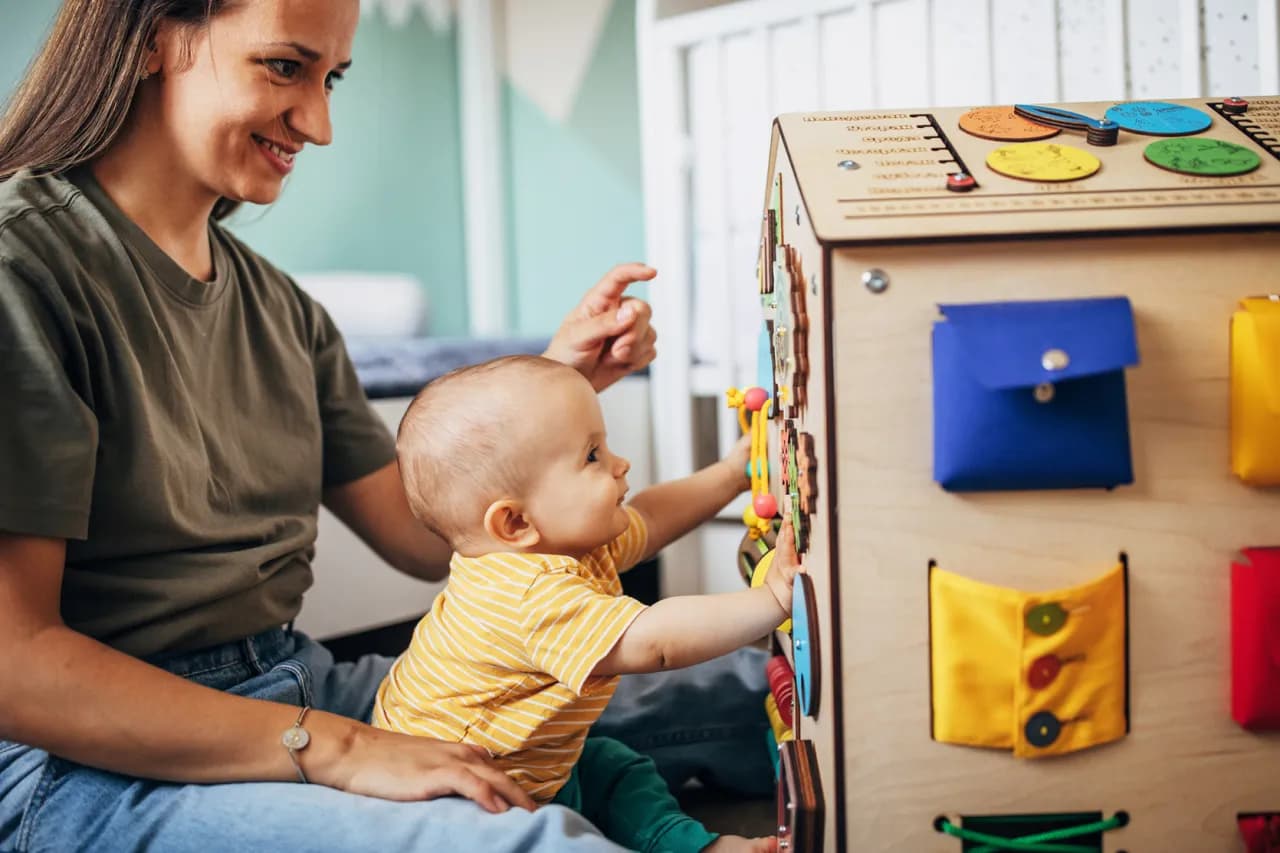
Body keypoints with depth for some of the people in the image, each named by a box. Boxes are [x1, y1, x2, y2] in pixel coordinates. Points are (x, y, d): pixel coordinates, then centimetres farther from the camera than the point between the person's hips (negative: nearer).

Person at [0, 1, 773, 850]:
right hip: (89, 764, -7)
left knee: (738, 696, -3)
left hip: (291, 685, 8)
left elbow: (426, 538, 13)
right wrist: (335, 748, -22)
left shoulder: (278, 305, 11)